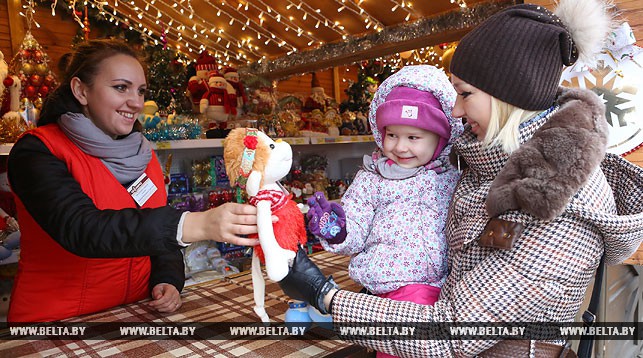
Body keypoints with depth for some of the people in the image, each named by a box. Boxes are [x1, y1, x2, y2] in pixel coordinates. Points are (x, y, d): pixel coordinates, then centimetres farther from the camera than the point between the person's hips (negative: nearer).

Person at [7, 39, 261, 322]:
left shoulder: (142, 153, 4)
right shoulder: (37, 150, -13)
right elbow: (81, 229, -28)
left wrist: (167, 281, -11)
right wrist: (196, 225, -39)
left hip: (137, 309, 3)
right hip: (56, 318, -2)